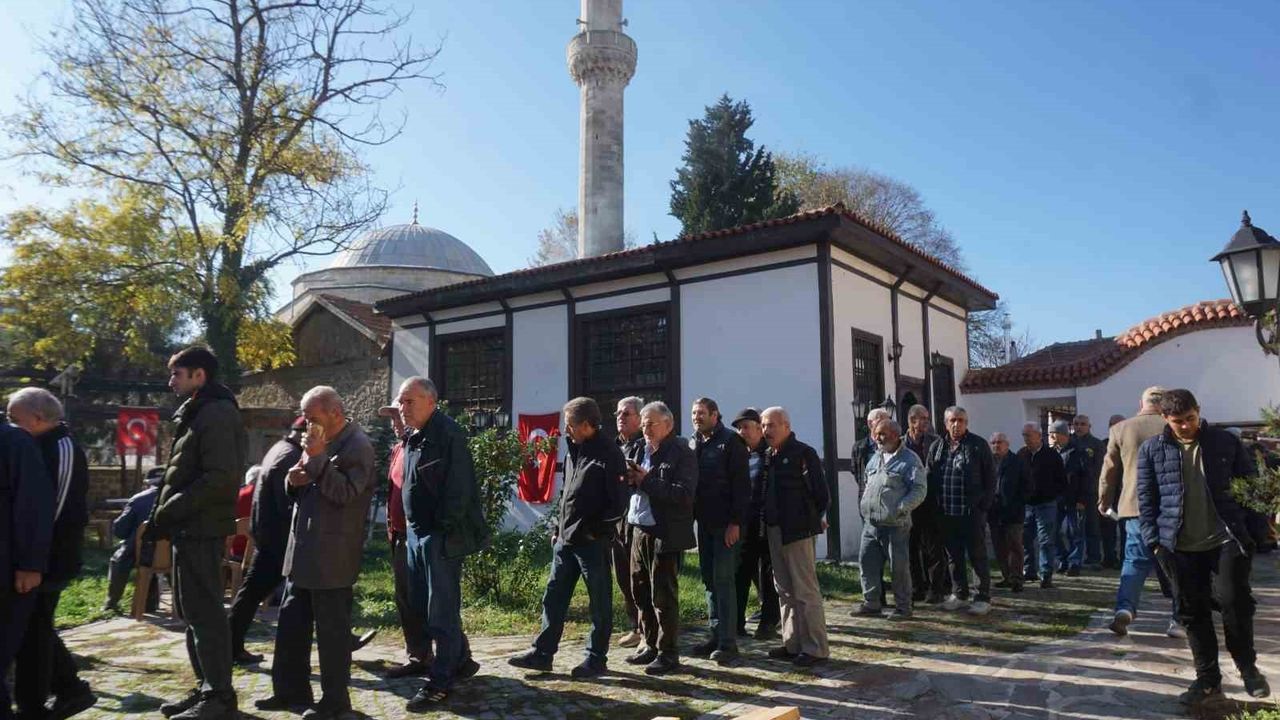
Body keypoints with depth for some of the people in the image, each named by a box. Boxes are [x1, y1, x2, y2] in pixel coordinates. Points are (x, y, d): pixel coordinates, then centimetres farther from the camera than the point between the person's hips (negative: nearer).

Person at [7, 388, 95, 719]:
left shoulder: (62, 447, -16)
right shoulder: (43, 446, 13)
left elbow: (56, 508, -21)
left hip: (47, 558, -9)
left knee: (32, 630, -1)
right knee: (34, 627, 15)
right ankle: (70, 689, 23)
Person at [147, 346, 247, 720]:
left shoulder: (217, 413, -14)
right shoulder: (196, 412, 17)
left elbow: (220, 478, -23)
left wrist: (169, 511, -17)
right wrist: (161, 517, 12)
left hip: (201, 529, -10)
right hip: (190, 528, 10)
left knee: (204, 612, -5)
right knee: (192, 611, 15)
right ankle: (205, 688, 24)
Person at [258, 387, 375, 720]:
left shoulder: (357, 445, -12)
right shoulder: (320, 442, 16)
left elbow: (345, 493, -20)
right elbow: (304, 486, 23)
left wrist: (316, 457, -22)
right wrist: (294, 480, 0)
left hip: (331, 554, -9)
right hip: (302, 549, 9)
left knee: (331, 629, 0)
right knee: (291, 624, 15)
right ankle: (291, 690, 28)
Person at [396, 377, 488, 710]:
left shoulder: (448, 433, -15)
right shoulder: (413, 437, 14)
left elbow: (459, 486, -19)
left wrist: (446, 528, -21)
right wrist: (409, 528, 14)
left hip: (441, 535, -10)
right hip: (416, 533, 10)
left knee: (442, 610, -1)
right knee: (421, 605, 16)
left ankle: (439, 682, 9)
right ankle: (461, 661, 31)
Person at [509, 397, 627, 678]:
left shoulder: (609, 455, -14)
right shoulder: (574, 450, 12)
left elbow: (617, 502, -17)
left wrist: (595, 530, -15)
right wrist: (559, 528, 14)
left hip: (593, 542, -8)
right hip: (566, 540, 8)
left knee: (599, 603, 6)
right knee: (553, 597, 13)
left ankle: (596, 659, 17)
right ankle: (542, 653, 23)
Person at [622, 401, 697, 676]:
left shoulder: (682, 454, -9)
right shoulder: (642, 451, 13)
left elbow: (684, 494, -20)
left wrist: (646, 482, -21)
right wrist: (629, 480, -3)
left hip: (665, 535, -8)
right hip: (639, 531, 8)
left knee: (663, 596, -1)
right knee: (640, 592, 15)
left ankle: (668, 653, 10)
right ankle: (650, 645, 29)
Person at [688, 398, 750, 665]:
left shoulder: (730, 441, -7)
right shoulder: (693, 443, 13)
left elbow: (741, 484, -12)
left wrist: (735, 522, -17)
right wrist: (692, 517, 6)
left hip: (726, 523, -7)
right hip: (705, 522, 7)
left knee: (723, 579, -6)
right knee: (709, 579, 10)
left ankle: (728, 642, 1)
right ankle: (715, 636, 19)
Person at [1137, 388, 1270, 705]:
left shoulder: (1226, 441, 1)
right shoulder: (1152, 450, 1)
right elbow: (1146, 498, 3)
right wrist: (1153, 540, -3)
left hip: (1226, 540, -1)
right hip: (1181, 547, 1)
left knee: (1234, 601, -3)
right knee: (1193, 613, 8)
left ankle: (1247, 666, 24)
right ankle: (1208, 678, 22)